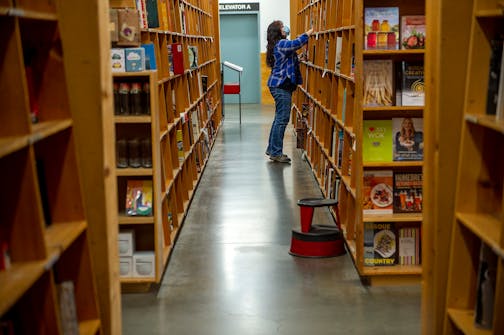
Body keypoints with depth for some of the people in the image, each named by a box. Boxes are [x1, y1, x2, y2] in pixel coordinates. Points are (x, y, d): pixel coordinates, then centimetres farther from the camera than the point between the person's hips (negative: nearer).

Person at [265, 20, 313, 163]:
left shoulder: (279, 44, 18)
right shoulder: (282, 44, -13)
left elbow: (294, 44, 26)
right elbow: (297, 43, -28)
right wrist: (310, 32, -18)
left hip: (279, 85, 11)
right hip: (282, 86, -11)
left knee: (279, 118, 15)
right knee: (282, 119, -9)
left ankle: (272, 149, 21)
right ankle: (276, 153, -8)